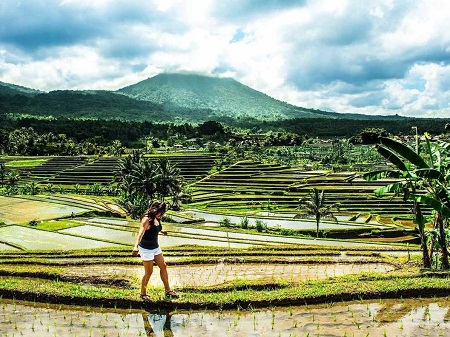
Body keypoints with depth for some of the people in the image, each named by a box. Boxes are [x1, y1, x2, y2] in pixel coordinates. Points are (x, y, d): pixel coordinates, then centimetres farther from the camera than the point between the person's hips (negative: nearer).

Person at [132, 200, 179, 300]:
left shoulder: (157, 219, 1)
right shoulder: (146, 219, -23)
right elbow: (141, 232, -37)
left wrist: (161, 231, 45)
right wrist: (136, 246, -51)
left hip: (155, 247, 8)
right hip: (146, 249, -8)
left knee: (163, 267, 12)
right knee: (149, 272, 1)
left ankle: (168, 291, 24)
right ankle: (143, 293, 21)